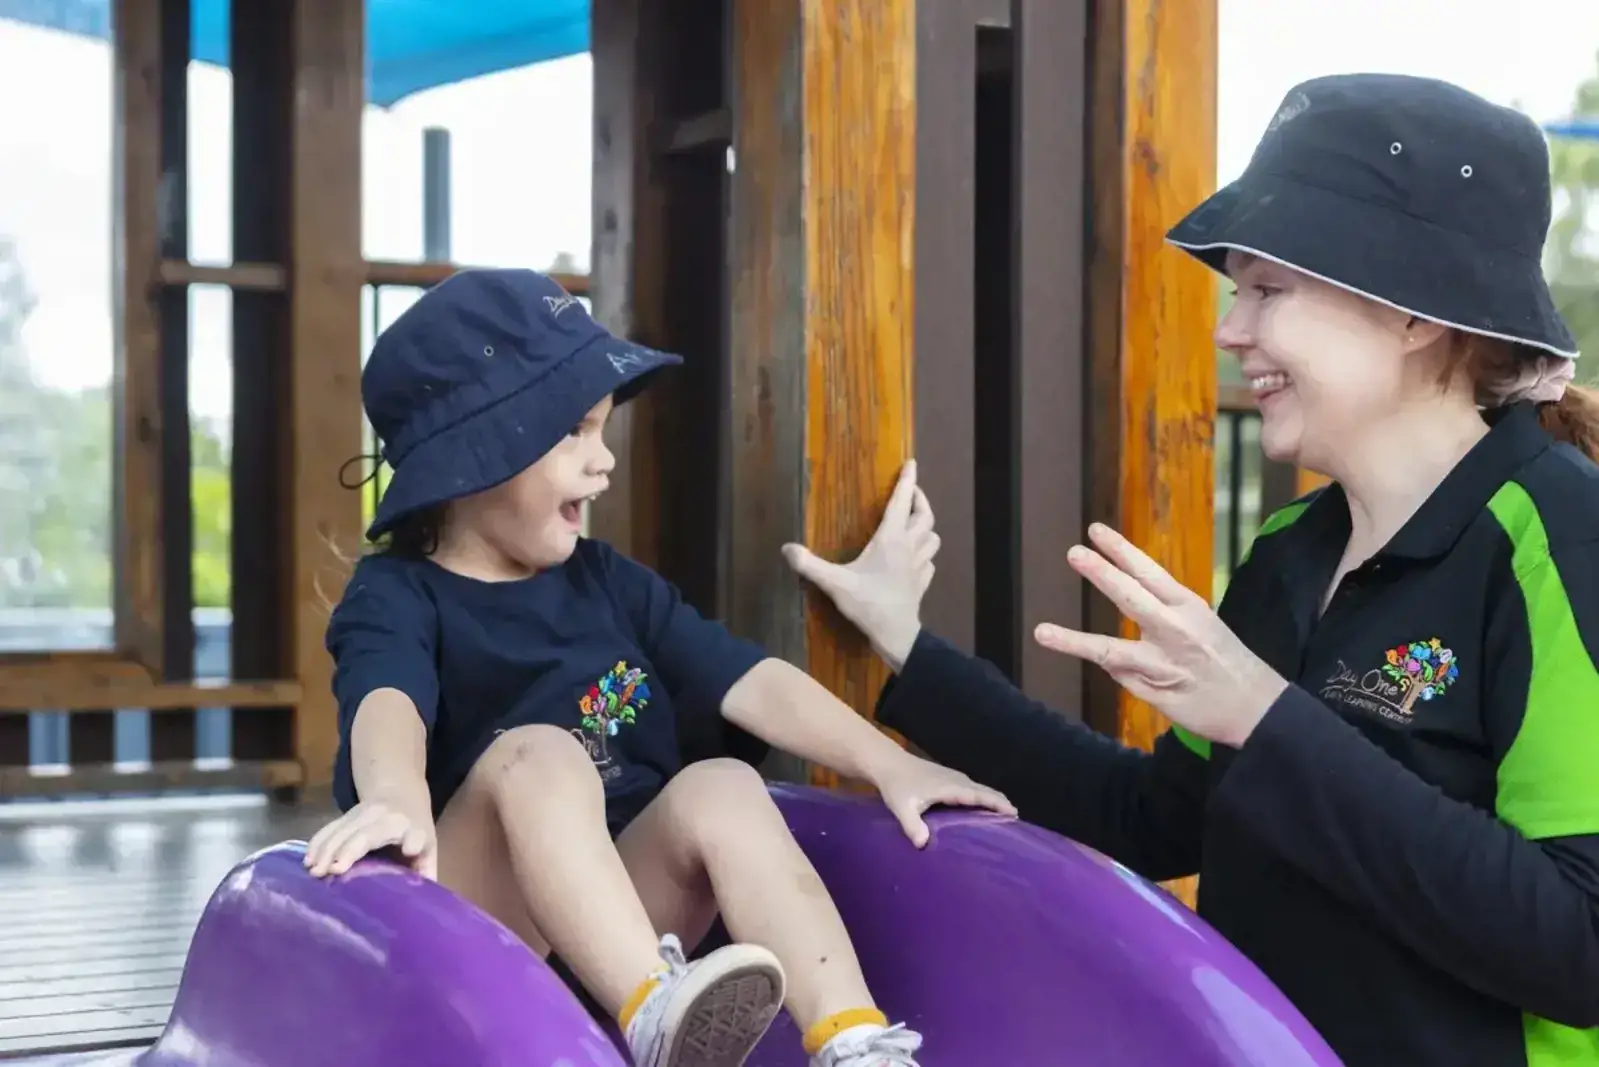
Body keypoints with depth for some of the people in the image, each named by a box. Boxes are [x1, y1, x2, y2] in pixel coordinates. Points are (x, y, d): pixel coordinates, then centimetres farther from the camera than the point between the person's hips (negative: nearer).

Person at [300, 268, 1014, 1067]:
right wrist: (397, 799, -49)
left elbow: (749, 682, 3)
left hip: (621, 914, 5)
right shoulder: (397, 596, -3)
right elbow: (388, 704, -26)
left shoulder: (605, 581, 12)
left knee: (722, 784, -21)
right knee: (538, 755, -29)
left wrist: (889, 764, -10)